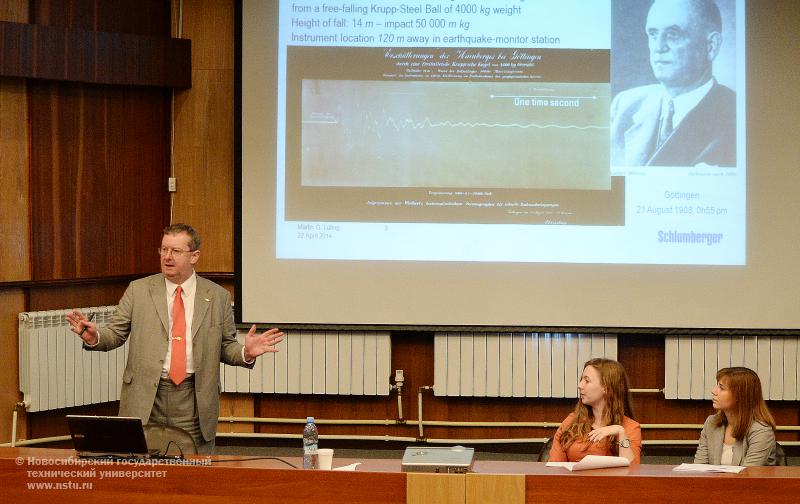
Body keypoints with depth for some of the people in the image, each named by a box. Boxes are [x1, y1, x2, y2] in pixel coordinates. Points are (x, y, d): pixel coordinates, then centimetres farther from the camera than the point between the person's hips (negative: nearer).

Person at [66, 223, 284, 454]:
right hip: (146, 398, 0)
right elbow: (115, 334, 6)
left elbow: (226, 347, 10)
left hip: (194, 401, 0)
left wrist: (246, 353, -12)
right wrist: (94, 336, -16)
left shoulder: (217, 297, 6)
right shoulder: (139, 290, 6)